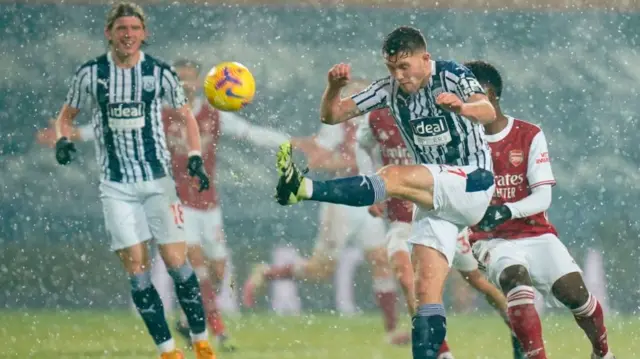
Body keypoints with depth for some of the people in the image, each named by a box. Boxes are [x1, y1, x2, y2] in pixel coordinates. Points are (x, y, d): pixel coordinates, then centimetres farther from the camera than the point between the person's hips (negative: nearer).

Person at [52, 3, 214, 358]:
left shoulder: (159, 72, -3)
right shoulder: (91, 73, -2)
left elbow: (186, 116, 9)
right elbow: (66, 116, 11)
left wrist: (195, 158, -5)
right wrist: (63, 140, -11)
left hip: (157, 179, -1)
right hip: (116, 185, 1)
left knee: (175, 260, -5)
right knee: (136, 267, -6)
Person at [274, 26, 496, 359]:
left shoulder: (451, 76, -11)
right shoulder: (390, 89, 5)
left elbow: (488, 112, -30)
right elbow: (331, 115, 3)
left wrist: (461, 107, -53)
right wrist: (334, 87, -20)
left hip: (472, 183, -7)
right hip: (434, 197, 7)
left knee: (394, 177, -29)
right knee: (426, 291, -7)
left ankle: (304, 189, -41)